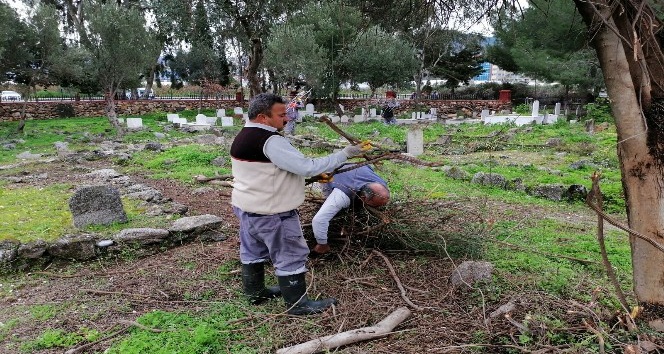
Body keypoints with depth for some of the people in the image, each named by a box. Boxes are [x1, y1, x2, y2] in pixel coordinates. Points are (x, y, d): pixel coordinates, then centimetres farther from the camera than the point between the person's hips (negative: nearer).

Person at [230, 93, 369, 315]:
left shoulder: (244, 137, 8)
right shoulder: (271, 141, -25)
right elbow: (307, 166, -28)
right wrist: (344, 154, -22)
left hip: (246, 207, 10)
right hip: (271, 212, -10)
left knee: (253, 251, 22)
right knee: (291, 255, 3)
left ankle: (255, 292, 38)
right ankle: (297, 304, 14)